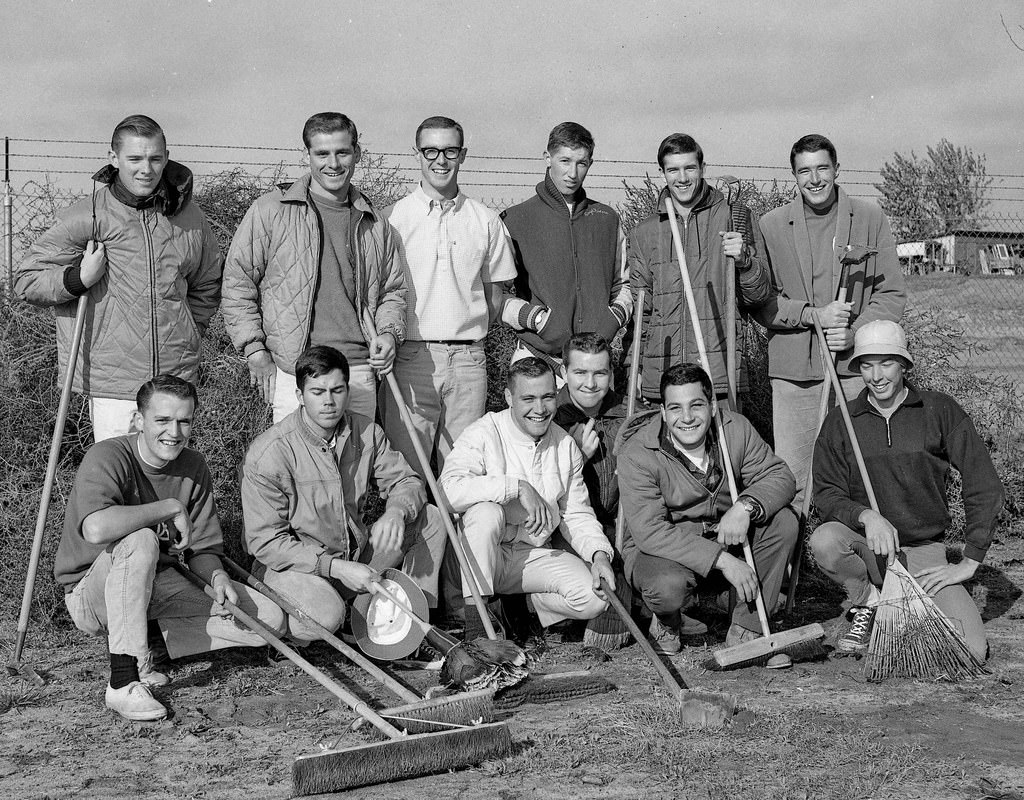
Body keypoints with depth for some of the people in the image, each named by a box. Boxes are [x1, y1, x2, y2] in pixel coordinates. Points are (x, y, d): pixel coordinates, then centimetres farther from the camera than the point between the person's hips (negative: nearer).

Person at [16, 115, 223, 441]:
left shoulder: (188, 216, 6)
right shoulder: (87, 216, -6)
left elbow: (207, 284, 23)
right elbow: (27, 280, 0)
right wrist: (78, 279, -16)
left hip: (176, 377, 4)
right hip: (111, 379, -4)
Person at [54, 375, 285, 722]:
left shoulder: (194, 468, -1)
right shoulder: (108, 457, -21)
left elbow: (202, 549, 2)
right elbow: (97, 529, -41)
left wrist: (217, 576, -21)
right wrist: (171, 508, -30)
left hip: (156, 584, 6)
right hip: (90, 596, -6)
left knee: (269, 619, -8)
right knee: (139, 540, -39)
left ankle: (148, 646, -2)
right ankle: (125, 681, -35)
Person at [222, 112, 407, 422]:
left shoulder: (374, 222, 13)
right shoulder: (272, 210, 1)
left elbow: (392, 289, 22)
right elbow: (237, 283, 1)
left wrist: (389, 333, 3)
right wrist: (255, 351, -5)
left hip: (359, 373, 4)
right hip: (293, 372, -3)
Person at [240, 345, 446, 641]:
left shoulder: (366, 432, -4)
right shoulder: (268, 453, -21)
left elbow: (407, 481, 4)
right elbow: (266, 542, -19)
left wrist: (395, 511, -22)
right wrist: (336, 568, -27)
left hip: (355, 556, 6)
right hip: (293, 564, -6)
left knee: (430, 517, -5)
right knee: (325, 614, -37)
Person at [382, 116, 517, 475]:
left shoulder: (486, 221, 9)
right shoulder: (393, 219, 2)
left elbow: (494, 295, 15)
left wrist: (467, 334, 7)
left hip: (468, 360, 2)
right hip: (411, 357, -2)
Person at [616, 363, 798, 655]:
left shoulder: (735, 429, -9)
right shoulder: (637, 453, -23)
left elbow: (780, 476, -8)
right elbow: (650, 532, -30)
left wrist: (746, 506, -31)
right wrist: (722, 560, -36)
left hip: (725, 536, 5)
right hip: (660, 549, -5)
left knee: (784, 521, -19)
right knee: (668, 586, -38)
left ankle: (746, 630, -11)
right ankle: (665, 622, 3)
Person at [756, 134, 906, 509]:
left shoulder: (870, 218, 7)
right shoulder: (771, 226, 5)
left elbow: (892, 293, 7)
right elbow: (757, 301, 2)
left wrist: (854, 333, -9)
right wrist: (813, 315, -12)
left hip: (855, 368, 0)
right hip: (792, 373, 0)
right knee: (790, 478, 1)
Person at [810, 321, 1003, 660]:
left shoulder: (940, 411, -1)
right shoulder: (839, 423, 3)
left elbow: (985, 488, -3)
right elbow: (826, 494, -4)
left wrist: (969, 562, -7)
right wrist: (866, 515, -25)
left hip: (924, 551, 0)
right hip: (867, 545, 0)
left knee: (971, 651, -19)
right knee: (824, 540, -35)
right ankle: (867, 604, -3)